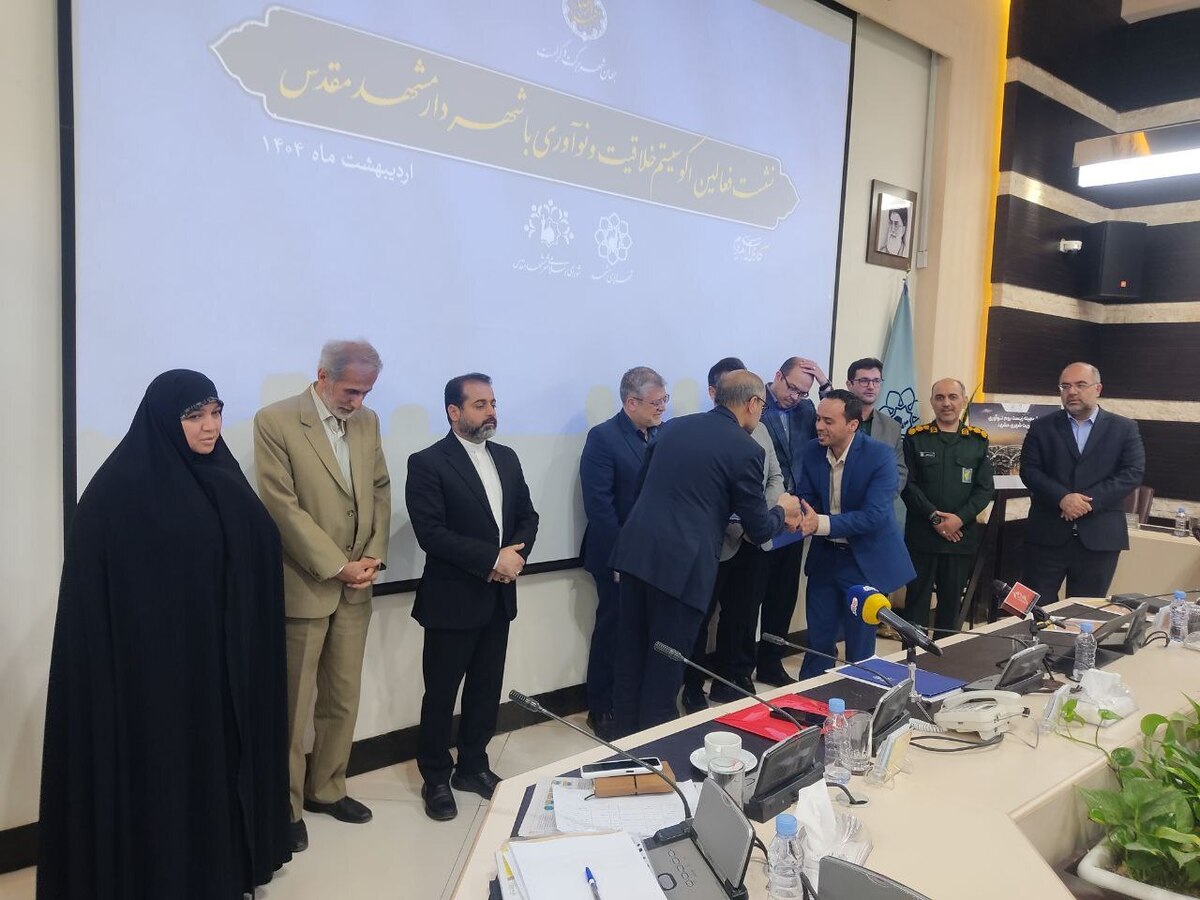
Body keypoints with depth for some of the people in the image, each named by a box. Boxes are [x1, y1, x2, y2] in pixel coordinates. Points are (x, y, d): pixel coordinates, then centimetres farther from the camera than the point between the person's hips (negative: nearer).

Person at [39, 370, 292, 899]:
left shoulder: (221, 478, 7)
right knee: (167, 767, 5)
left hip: (223, 655, 7)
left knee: (222, 755, 16)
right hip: (156, 659, -7)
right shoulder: (123, 487, -13)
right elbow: (104, 585, -15)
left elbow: (259, 551, 11)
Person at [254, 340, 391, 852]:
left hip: (355, 588, 6)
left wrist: (374, 556, -2)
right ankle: (285, 806, 22)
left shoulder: (367, 421, 8)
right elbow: (283, 506, -15)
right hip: (304, 585, -5)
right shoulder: (275, 421, -11)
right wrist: (337, 566, -15)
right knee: (294, 705, 6)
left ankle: (326, 789, 31)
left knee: (343, 699, 14)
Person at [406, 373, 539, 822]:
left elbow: (527, 516, 10)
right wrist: (492, 558, -21)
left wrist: (516, 553, -10)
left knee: (486, 689, 15)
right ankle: (435, 778, 25)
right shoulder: (427, 463, -10)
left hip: (498, 598, 6)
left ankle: (473, 766, 33)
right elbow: (431, 533, -19)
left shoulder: (507, 458, 10)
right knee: (441, 694, 8)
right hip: (453, 600, -6)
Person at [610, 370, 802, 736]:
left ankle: (627, 737, 30)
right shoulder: (746, 449, -5)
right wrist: (782, 511, 21)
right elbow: (758, 530, -1)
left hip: (636, 551, 6)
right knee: (665, 665, 7)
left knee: (631, 655, 16)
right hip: (682, 564, -6)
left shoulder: (673, 427, 13)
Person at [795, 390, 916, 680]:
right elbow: (806, 498, 1)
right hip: (825, 556, 5)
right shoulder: (812, 450, -4)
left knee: (859, 646, 8)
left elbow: (873, 515, -26)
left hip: (865, 560, -4)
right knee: (818, 640, 14)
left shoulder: (880, 455, -20)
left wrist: (821, 523, -35)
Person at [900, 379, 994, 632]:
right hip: (921, 533, -2)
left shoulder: (978, 440, 7)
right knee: (917, 598, 3)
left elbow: (985, 488, 2)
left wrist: (959, 518, -12)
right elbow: (908, 484, -4)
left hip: (962, 534, 2)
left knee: (953, 600, 9)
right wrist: (934, 516, -14)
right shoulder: (915, 437, 2)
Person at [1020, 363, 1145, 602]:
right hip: (1047, 534, 0)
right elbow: (1029, 470, 0)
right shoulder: (1042, 427, 8)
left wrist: (1089, 501, -15)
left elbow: (1132, 473, -3)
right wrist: (1062, 498, -17)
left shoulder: (1124, 429, 7)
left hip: (1099, 538, 0)